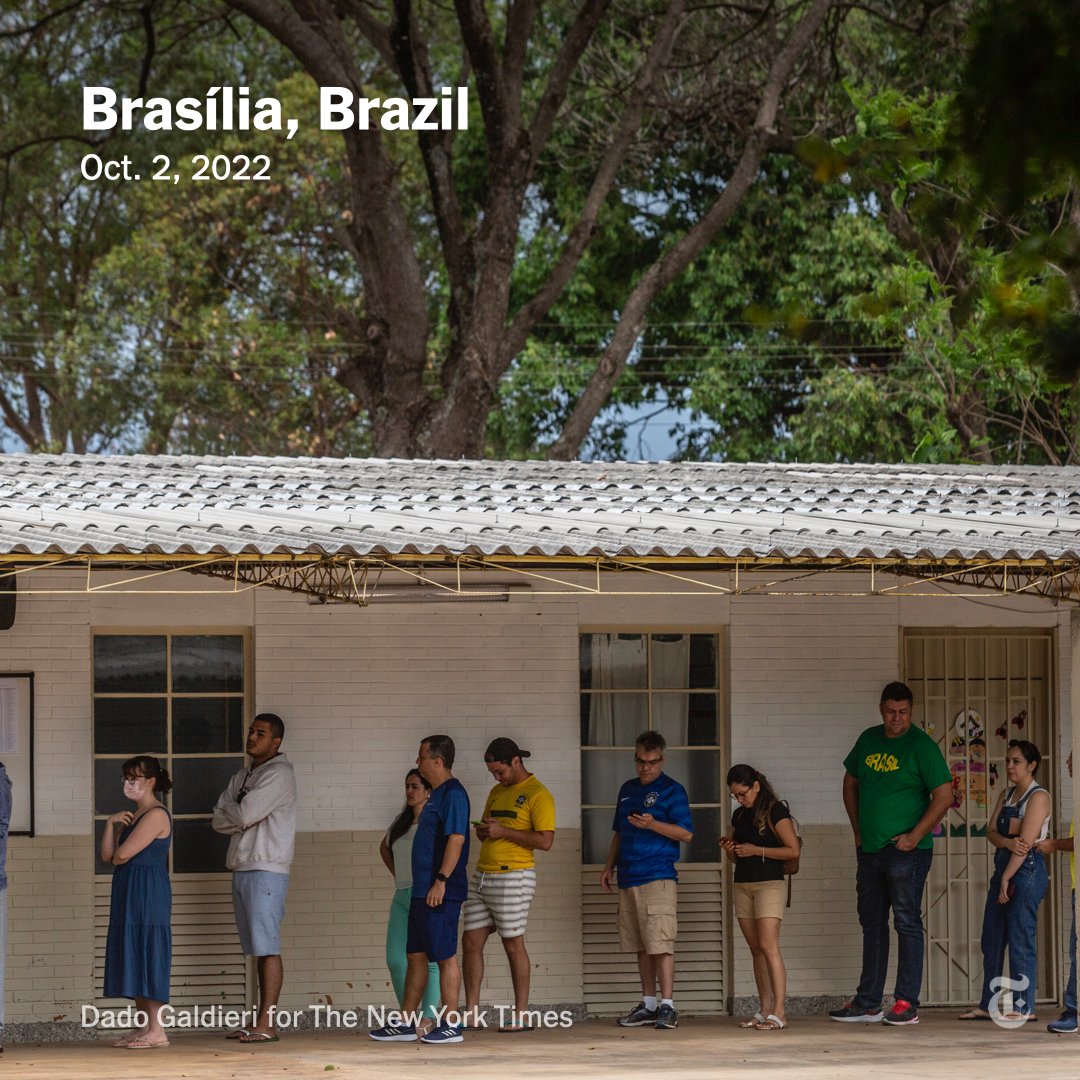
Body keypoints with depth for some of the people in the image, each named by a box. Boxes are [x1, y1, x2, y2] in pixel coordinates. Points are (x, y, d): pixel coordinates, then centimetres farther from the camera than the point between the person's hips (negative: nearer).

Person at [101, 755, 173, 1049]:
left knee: (148, 955, -10)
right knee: (134, 960, 9)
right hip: (129, 893, 10)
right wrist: (111, 823, 0)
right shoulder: (133, 817, 19)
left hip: (148, 894, -10)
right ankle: (144, 1027, 11)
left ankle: (157, 1030, -11)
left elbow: (123, 854, -17)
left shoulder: (156, 815, -11)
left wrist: (117, 856, 5)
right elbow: (108, 855, 11)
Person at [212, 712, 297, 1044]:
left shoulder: (279, 774, -7)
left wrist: (232, 810, 5)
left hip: (266, 870, -9)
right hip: (241, 868, 9)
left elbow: (243, 814, -15)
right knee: (258, 950, 8)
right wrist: (245, 817, -6)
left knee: (267, 948, -11)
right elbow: (220, 820, 12)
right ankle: (261, 1023, 9)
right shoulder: (242, 777, 20)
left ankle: (266, 1024, -14)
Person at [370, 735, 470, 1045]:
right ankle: (406, 1024, 15)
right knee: (416, 955, 11)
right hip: (422, 891, 10)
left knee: (445, 955, -6)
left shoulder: (453, 794, -13)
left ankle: (450, 1025, -2)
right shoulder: (437, 795, 18)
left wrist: (441, 880, -25)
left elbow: (456, 838, -21)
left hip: (441, 892, -10)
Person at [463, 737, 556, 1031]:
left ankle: (521, 1015, 4)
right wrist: (482, 831, 2)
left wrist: (504, 831, -18)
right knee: (471, 942, 4)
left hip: (513, 877, -8)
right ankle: (471, 1012, 8)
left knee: (513, 944, -3)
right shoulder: (497, 792, 17)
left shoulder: (538, 795, -8)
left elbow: (546, 841, -16)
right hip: (482, 875, 8)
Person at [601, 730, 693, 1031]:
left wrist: (652, 824, -20)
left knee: (660, 943, -12)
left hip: (658, 878, -7)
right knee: (641, 946, 9)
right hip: (629, 879, 7)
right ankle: (648, 1004, 14)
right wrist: (609, 866, 18)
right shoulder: (627, 790, 20)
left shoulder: (672, 790, -2)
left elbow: (686, 834, -8)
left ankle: (667, 1006, -13)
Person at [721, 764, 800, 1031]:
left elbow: (793, 850, -13)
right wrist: (729, 849, 1)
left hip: (769, 885, -7)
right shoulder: (739, 816, 15)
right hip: (743, 886, 7)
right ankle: (764, 1011, 7)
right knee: (756, 950, 6)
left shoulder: (775, 812, -7)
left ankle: (778, 1013, -18)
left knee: (768, 946, -15)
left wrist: (756, 850, -16)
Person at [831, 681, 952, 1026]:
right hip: (869, 849, 7)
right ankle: (867, 1004, 17)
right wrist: (857, 829, 14)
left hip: (906, 851, -7)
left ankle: (907, 1003, -3)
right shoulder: (868, 740, 10)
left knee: (907, 923, -4)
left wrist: (915, 836, -15)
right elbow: (851, 783, 23)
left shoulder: (921, 746, -9)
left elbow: (944, 795, -13)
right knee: (872, 924, 11)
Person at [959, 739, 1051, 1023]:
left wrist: (1006, 879, -17)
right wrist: (1008, 841, -16)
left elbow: (1026, 841, -15)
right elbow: (991, 832, 7)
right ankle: (987, 1005, 15)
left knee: (1020, 940, -8)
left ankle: (1024, 1007, -5)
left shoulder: (1038, 797, -9)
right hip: (1004, 867, 9)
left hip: (1027, 869, -9)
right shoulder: (1006, 795, 16)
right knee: (991, 939, 9)